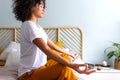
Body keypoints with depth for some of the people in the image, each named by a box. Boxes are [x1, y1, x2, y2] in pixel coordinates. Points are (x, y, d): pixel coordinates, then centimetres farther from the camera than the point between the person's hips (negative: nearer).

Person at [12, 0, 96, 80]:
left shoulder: (37, 26, 12)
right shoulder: (29, 25, -19)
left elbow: (51, 44, 22)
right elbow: (46, 49, -30)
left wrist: (70, 54, 31)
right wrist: (71, 65, -37)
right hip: (29, 73, -11)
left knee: (65, 57, 16)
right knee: (64, 69, -29)